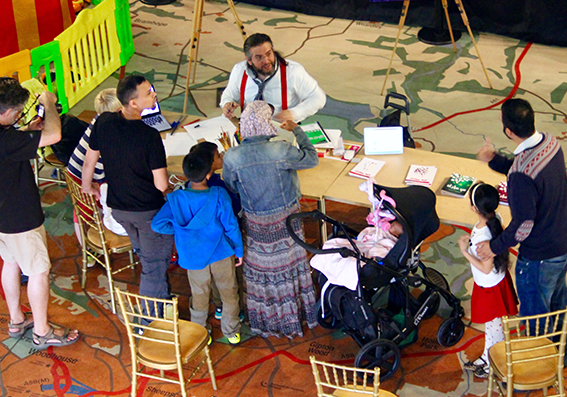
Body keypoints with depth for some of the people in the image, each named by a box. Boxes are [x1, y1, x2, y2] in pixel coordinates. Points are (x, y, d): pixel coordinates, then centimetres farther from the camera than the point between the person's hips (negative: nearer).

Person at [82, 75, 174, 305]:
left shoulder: (103, 122, -12)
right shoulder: (149, 135, -28)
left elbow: (89, 160, 2)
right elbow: (161, 184, -24)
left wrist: (88, 186, 21)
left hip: (117, 207, 6)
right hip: (148, 210, -6)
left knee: (145, 255, 29)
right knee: (155, 264, 12)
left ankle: (162, 295, 48)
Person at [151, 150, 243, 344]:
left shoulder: (176, 199, -13)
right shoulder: (219, 195, -19)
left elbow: (158, 224, -13)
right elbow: (231, 225, -13)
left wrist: (179, 229, 3)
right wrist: (239, 250, 1)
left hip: (194, 257, 2)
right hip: (222, 254, -1)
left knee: (199, 296, 19)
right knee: (229, 293, 19)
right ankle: (231, 332, 32)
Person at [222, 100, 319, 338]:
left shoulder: (232, 157, -19)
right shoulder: (280, 150, -25)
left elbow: (230, 189, -4)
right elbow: (311, 158, -9)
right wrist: (297, 131, 3)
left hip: (255, 221, 1)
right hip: (286, 218, -1)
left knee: (259, 267, 19)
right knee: (288, 264, 18)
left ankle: (265, 320, 36)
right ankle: (294, 316, 37)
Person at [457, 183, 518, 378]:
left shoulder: (483, 235, -36)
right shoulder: (494, 220, -9)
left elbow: (486, 268, -28)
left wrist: (465, 251, -25)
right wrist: (471, 240, 6)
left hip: (491, 287, -9)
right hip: (486, 284, 9)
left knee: (494, 326, 12)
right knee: (490, 323, 26)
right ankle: (486, 358, 45)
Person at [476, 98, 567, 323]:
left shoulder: (521, 174, -37)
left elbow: (524, 223, -27)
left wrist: (495, 247, -13)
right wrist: (494, 160, 3)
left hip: (540, 255, -9)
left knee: (535, 315, 16)